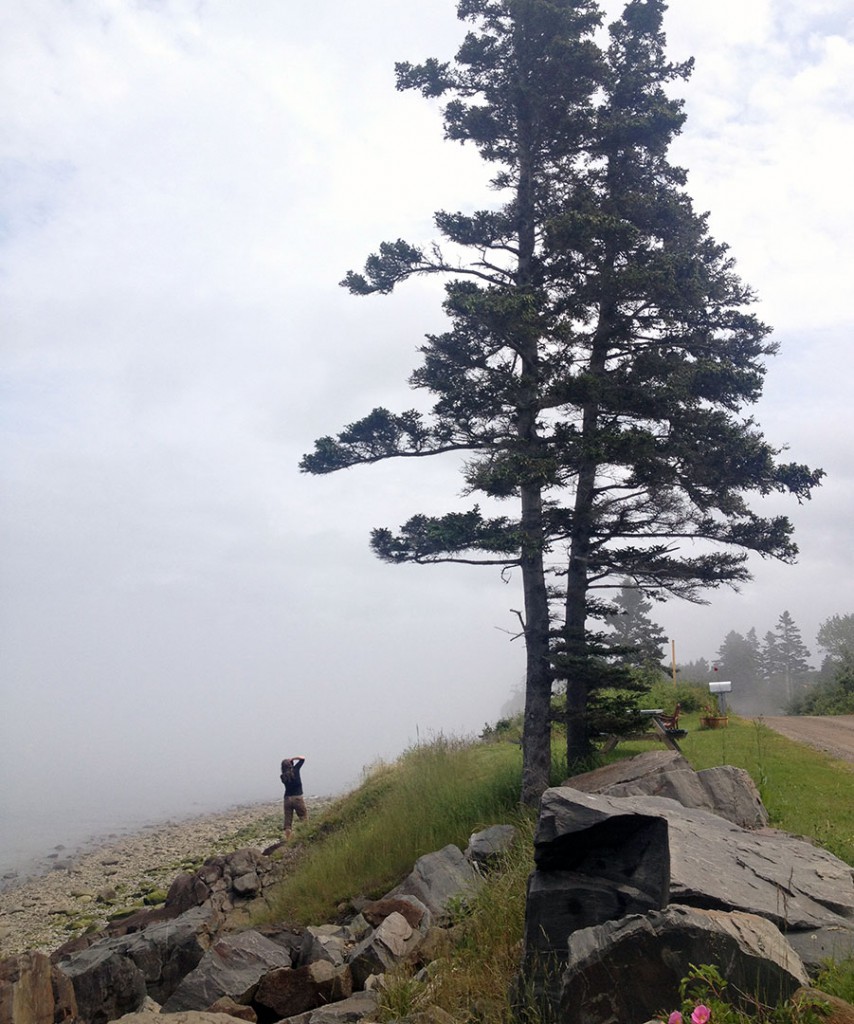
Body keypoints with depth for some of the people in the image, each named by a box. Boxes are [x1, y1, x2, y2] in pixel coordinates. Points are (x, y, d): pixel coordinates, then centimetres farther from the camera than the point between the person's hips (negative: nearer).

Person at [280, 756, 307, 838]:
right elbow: (302, 758, 5)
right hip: (297, 798, -3)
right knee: (304, 818, 2)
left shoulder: (283, 776, 3)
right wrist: (292, 759, 7)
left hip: (287, 799, 3)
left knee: (287, 821, 6)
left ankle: (288, 839, 4)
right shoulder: (295, 770, -5)